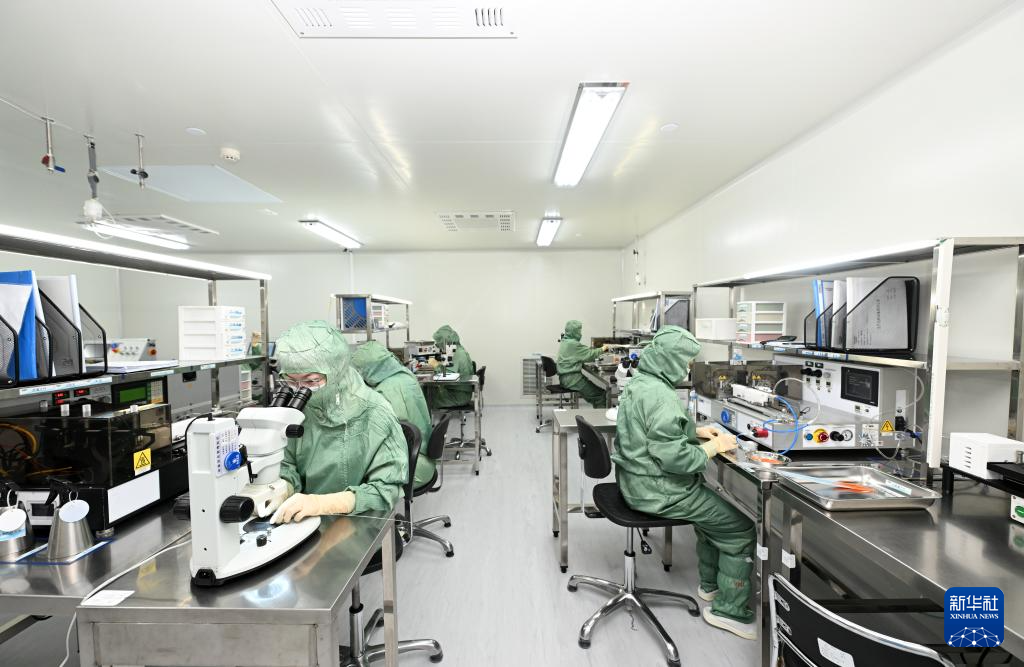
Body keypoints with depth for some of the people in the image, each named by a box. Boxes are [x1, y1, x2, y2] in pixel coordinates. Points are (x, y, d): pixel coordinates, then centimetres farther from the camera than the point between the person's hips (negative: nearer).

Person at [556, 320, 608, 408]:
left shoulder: (565, 341, 12)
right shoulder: (573, 344, -18)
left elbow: (583, 355, 18)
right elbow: (590, 355, -15)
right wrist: (602, 349, 2)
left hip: (565, 377, 10)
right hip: (572, 378, -10)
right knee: (600, 395, -7)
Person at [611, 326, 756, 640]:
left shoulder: (638, 383, 5)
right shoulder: (660, 395, -27)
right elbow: (675, 458, -28)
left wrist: (696, 432, 10)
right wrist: (714, 446, -13)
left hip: (637, 481, 10)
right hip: (658, 492, -10)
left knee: (714, 510, 28)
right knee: (741, 527, 5)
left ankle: (711, 584, 41)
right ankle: (728, 610, 20)